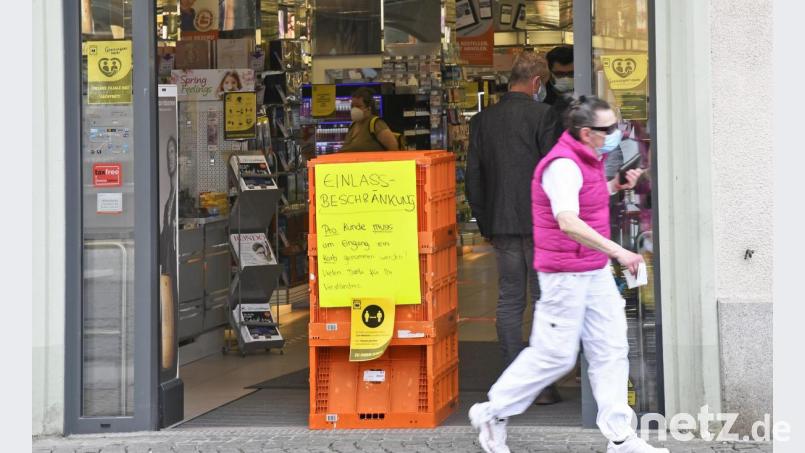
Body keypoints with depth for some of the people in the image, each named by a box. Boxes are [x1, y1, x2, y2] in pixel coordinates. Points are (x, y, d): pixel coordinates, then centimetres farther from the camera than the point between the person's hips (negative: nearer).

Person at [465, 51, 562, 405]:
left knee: (509, 302, 8)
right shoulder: (542, 115, -8)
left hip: (501, 226, 4)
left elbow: (473, 180, 8)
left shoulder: (482, 121, 7)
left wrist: (486, 225, 15)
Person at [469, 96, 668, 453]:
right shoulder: (563, 166, -22)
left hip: (596, 271, 9)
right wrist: (618, 251, -40)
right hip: (566, 273, -9)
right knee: (554, 354, -1)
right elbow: (568, 222, -36)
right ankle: (493, 413, 16)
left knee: (611, 350, 6)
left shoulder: (588, 160, 9)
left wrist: (616, 186, 11)